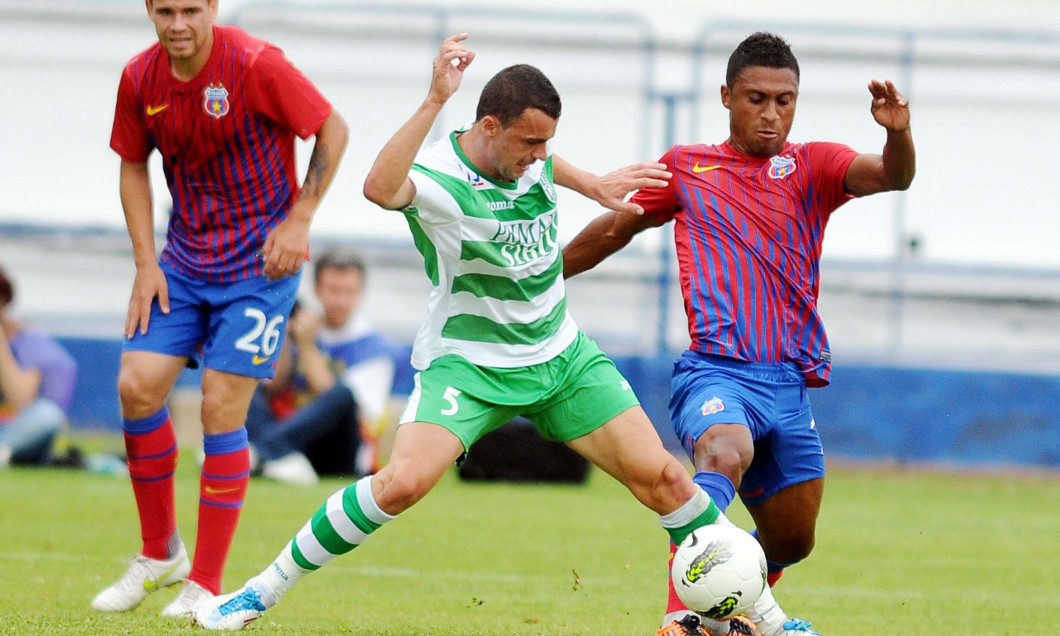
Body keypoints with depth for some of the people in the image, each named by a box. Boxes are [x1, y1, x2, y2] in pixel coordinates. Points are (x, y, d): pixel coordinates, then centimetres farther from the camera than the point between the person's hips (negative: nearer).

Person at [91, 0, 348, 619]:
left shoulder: (256, 65, -18)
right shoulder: (140, 78, -3)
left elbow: (333, 129, -8)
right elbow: (134, 166, 12)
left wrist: (298, 221, -11)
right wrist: (146, 262, 3)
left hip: (260, 260, -5)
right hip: (185, 259, 5)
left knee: (221, 407, -10)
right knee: (138, 385, -6)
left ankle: (206, 585, -1)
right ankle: (160, 553, 13)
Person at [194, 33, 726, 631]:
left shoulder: (534, 158, -3)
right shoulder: (438, 180, -24)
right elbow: (381, 188, -50)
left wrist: (593, 185, 20)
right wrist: (436, 101, -55)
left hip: (562, 357, 6)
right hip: (467, 363, -6)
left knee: (659, 474, -3)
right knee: (403, 482, -26)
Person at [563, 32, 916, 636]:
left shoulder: (811, 166, 9)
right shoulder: (686, 168, 11)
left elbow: (892, 176, -10)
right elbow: (618, 227, 26)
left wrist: (898, 132, -32)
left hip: (789, 381, 3)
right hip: (717, 369, -3)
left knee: (793, 540, 12)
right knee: (726, 456, -36)